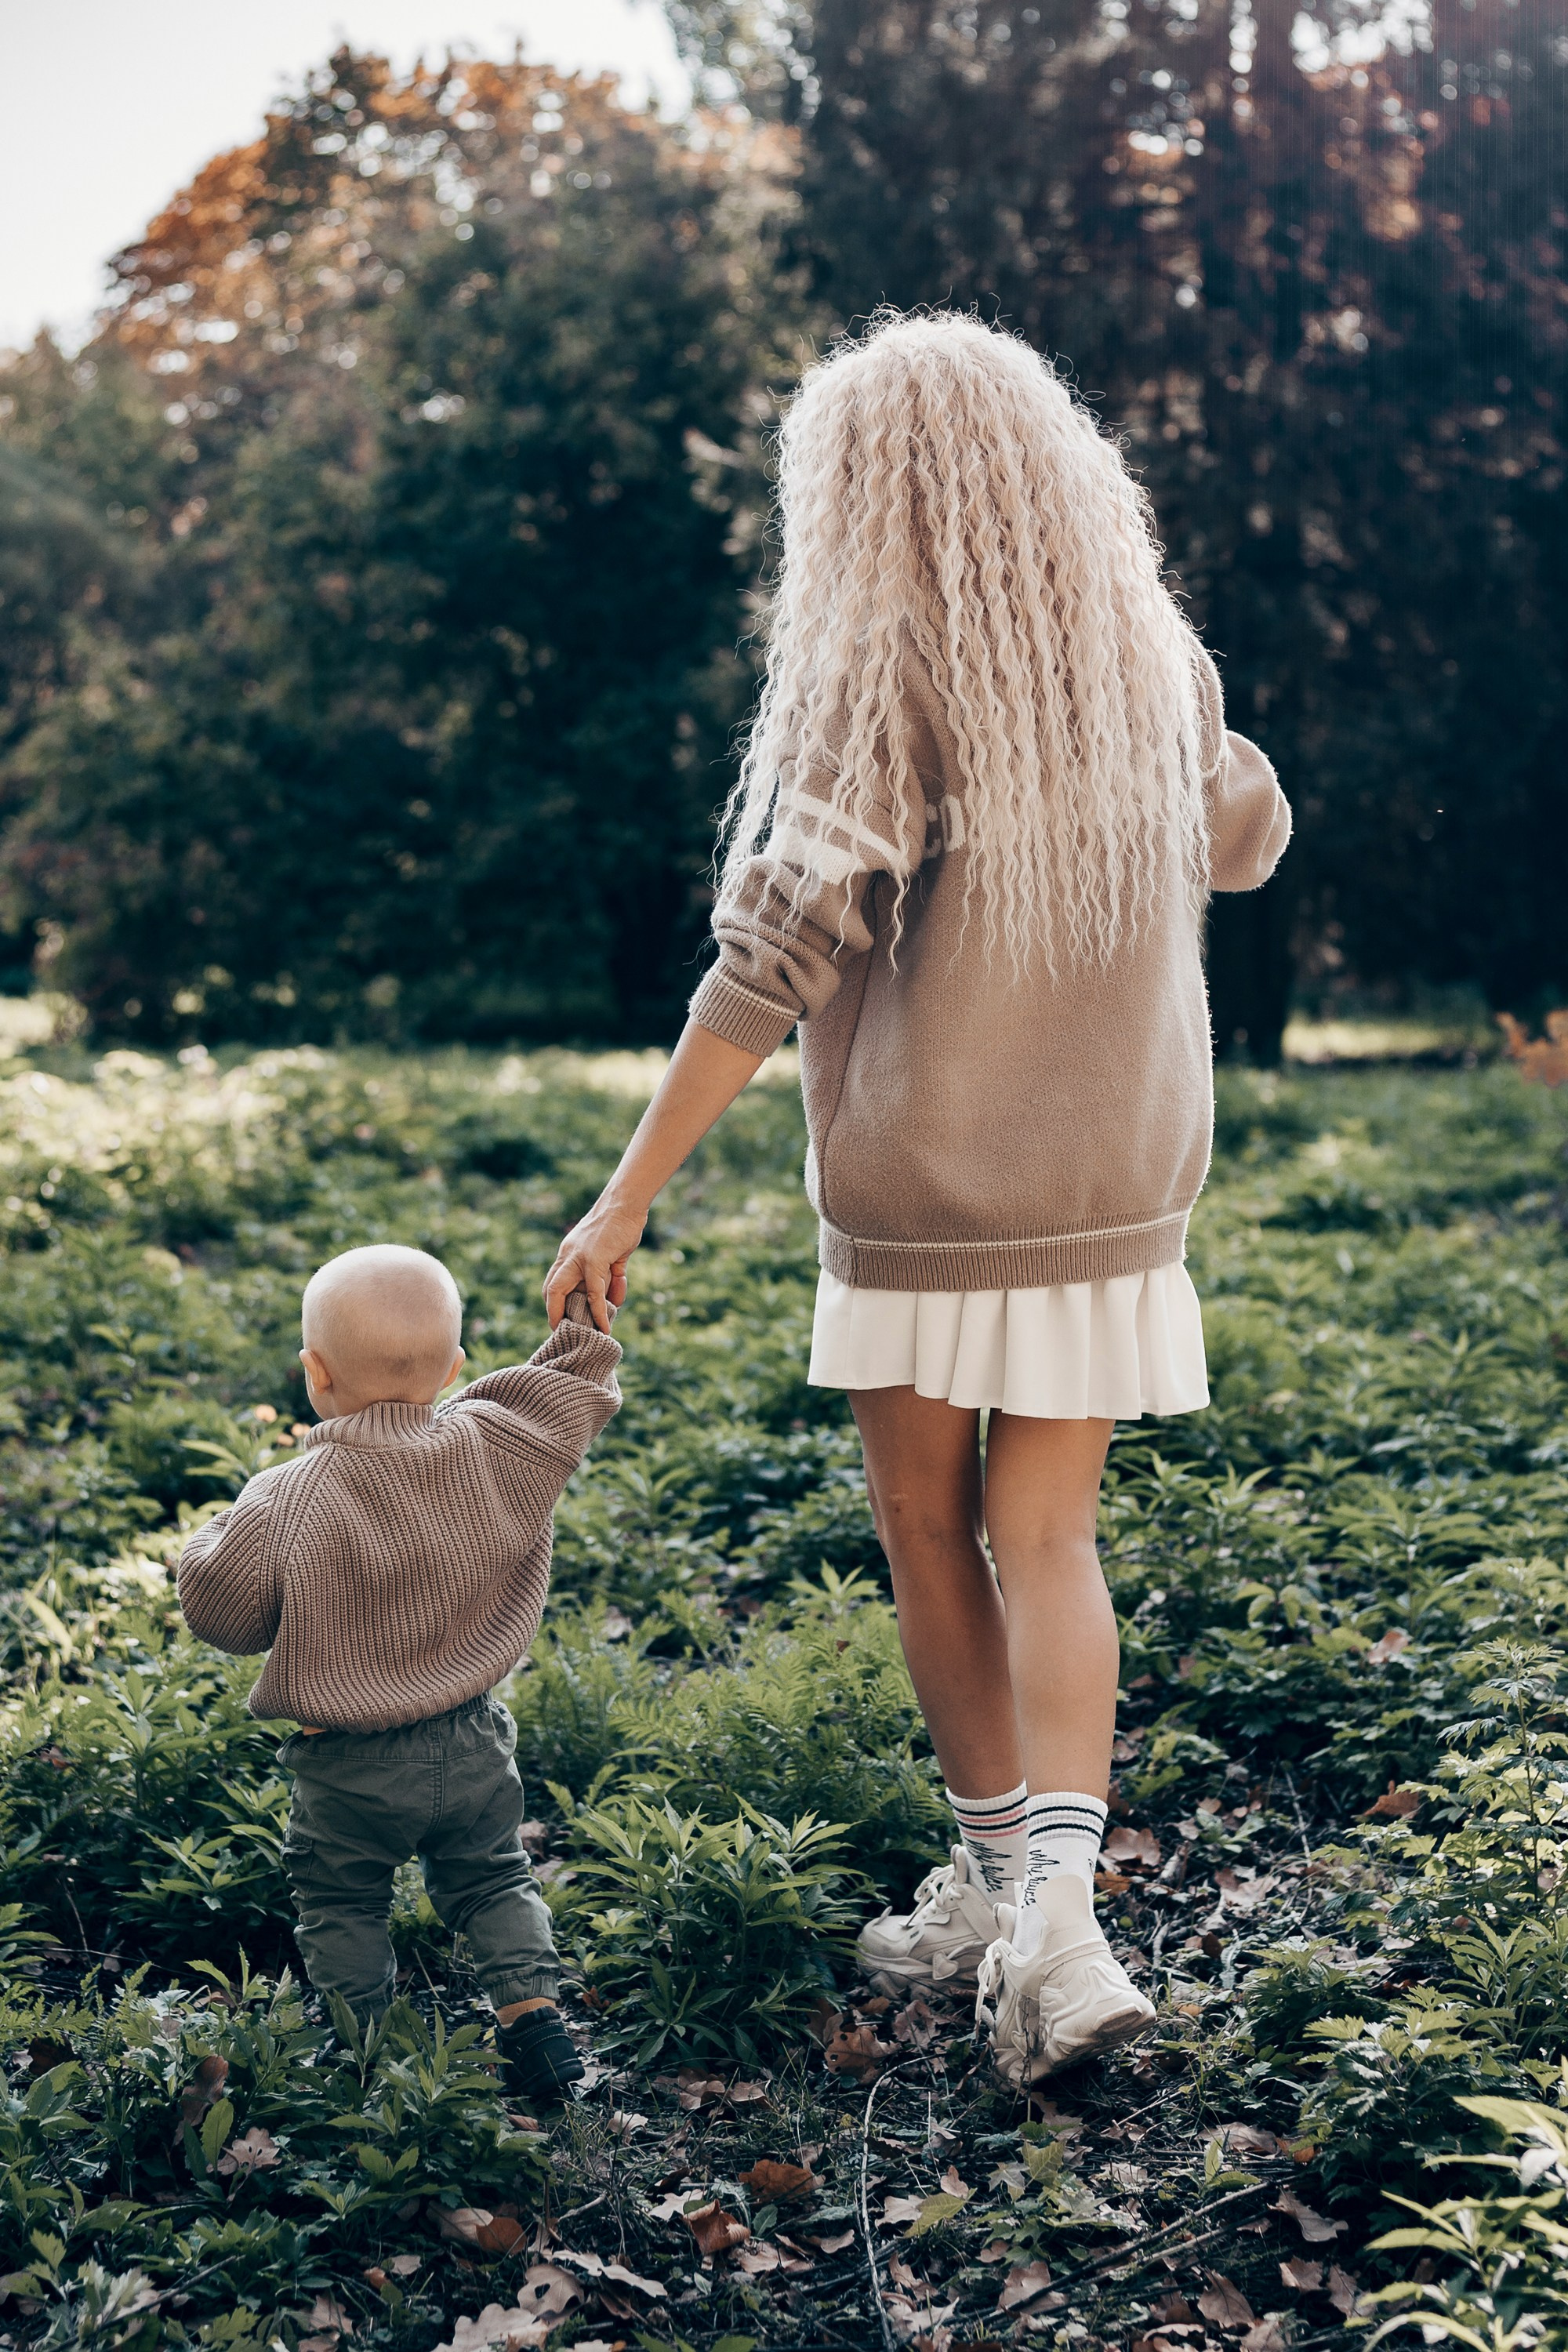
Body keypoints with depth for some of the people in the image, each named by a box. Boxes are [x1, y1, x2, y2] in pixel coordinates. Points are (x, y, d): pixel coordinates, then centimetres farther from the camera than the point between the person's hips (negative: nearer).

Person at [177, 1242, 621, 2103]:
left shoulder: (284, 1501, -22)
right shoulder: (496, 1451, -13)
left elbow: (221, 1613, -12)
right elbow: (575, 1389, 2)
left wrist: (213, 1540, 6)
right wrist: (583, 1311, 15)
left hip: (350, 1770, -3)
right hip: (472, 1745, 3)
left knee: (338, 1901, 20)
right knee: (492, 1878, 24)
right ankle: (533, 2011, 14)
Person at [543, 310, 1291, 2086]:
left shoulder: (885, 682, -14)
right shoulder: (1151, 660, 3)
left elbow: (775, 959, -20)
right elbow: (1248, 840, 22)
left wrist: (628, 1194, -17)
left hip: (920, 1202, -4)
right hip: (1113, 1192, 4)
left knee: (927, 1534, 14)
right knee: (1046, 1541, 8)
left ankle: (994, 1876, 26)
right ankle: (1056, 1908, -8)